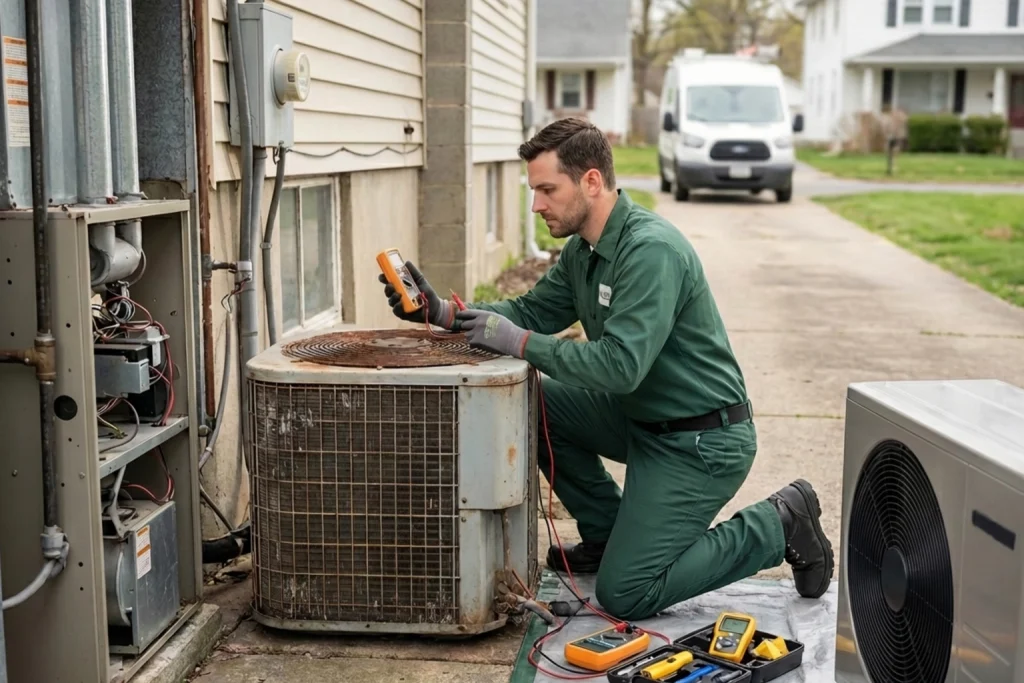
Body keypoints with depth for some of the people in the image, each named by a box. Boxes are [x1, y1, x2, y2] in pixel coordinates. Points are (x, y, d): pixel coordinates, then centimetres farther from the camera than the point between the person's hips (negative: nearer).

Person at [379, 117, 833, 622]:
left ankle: (778, 526, 5)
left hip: (701, 441, -9)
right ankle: (607, 534, 16)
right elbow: (533, 311, 10)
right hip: (643, 416, 9)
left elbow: (621, 365, -32)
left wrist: (518, 343, -27)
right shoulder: (583, 249, 5)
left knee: (624, 595, -10)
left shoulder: (651, 250, -25)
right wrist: (444, 313, -3)